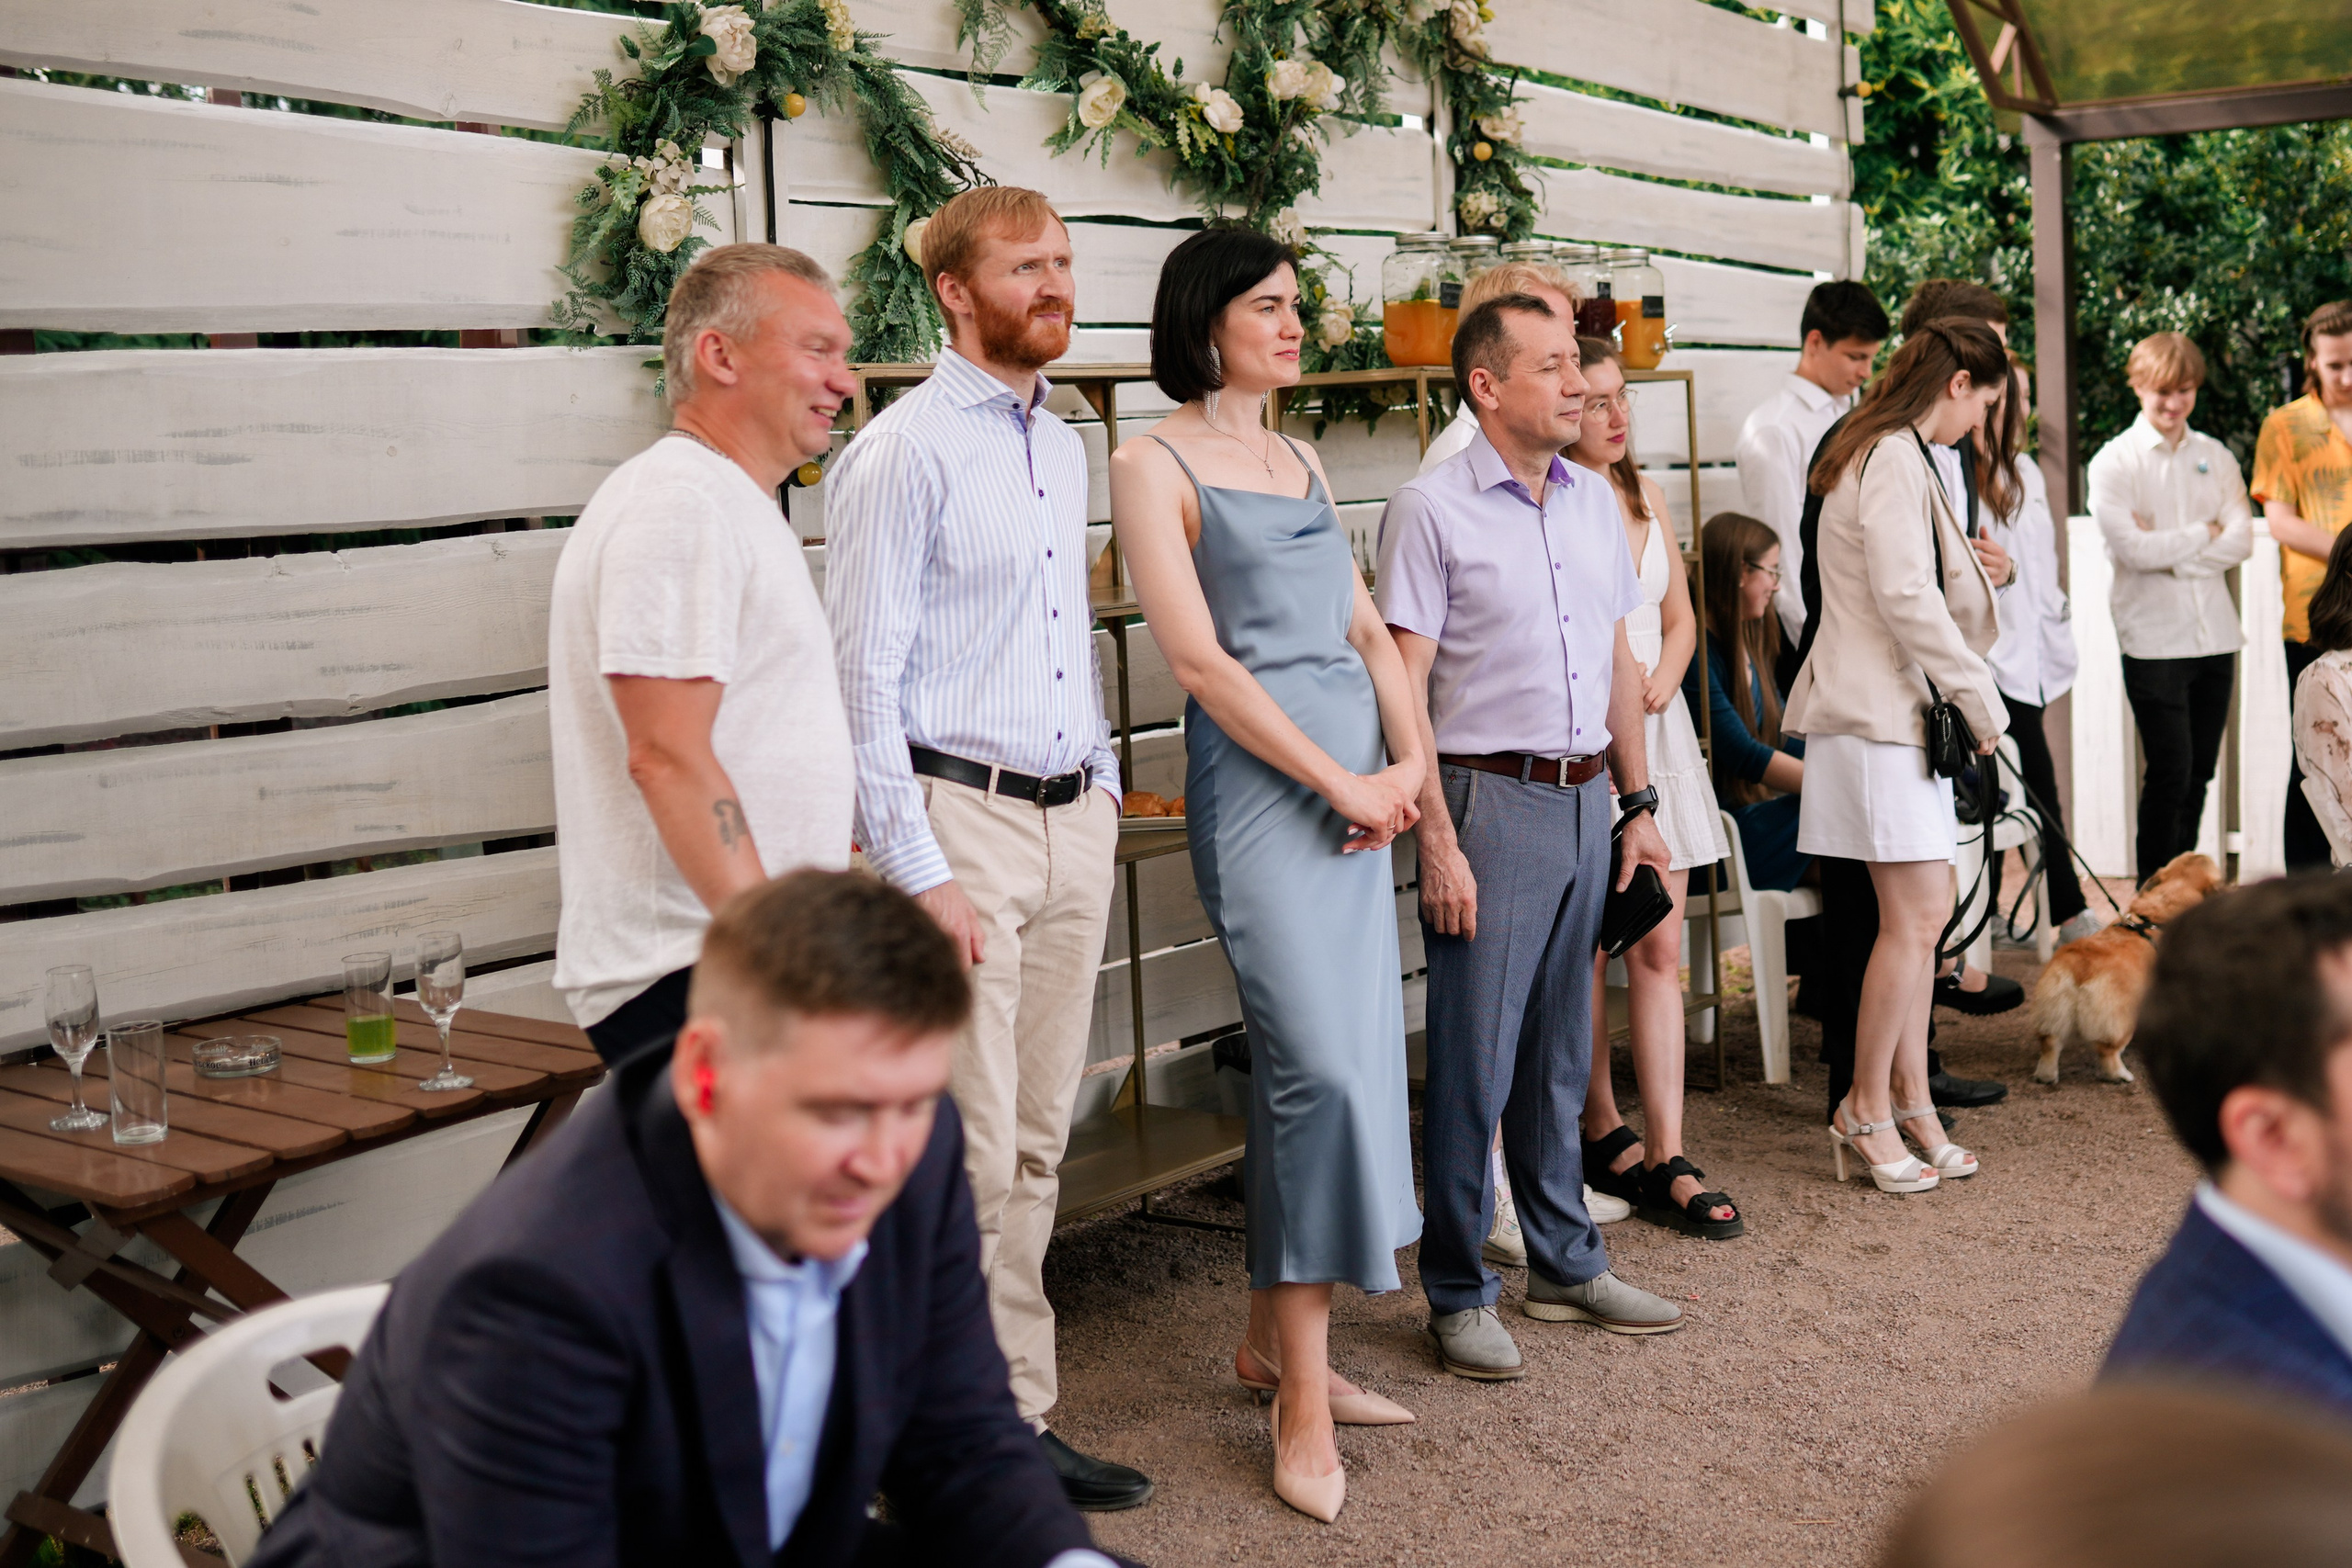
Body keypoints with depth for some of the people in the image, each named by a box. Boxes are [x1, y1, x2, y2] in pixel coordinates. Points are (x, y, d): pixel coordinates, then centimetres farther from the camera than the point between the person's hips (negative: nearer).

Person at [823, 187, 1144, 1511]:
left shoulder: (1066, 449, 16)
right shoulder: (904, 453, -8)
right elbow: (865, 676, -12)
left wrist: (1104, 791, 15)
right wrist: (918, 869, -15)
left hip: (1075, 821, 8)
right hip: (963, 816, -8)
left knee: (1037, 1147, 12)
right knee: (969, 1157, -6)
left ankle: (1018, 1417, 21)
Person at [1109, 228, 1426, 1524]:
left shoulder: (1300, 462, 18)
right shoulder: (1156, 463, -4)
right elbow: (1199, 656, -12)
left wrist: (1409, 760, 1)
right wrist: (1342, 781, -12)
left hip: (1359, 775, 8)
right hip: (1256, 777, -7)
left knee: (1331, 1061, 8)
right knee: (1322, 1065, -14)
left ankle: (1271, 1339, 21)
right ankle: (1303, 1394, -4)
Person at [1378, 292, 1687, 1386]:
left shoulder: (1593, 499, 12)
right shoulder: (1432, 510, -9)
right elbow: (1402, 688, -12)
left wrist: (1638, 803, 14)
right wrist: (1437, 841, -17)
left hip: (1586, 798, 6)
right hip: (1490, 801, -6)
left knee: (1561, 1056, 16)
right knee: (1474, 1064, -1)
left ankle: (1566, 1265, 28)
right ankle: (1458, 1294, 11)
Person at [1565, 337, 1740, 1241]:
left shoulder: (1645, 496, 13)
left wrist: (1658, 681, 0)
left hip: (1655, 730, 6)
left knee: (1659, 947, 2)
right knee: (1584, 950, 5)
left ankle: (1666, 1158, 5)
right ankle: (1603, 1134, 22)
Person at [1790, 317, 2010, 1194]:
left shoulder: (1896, 456, 20)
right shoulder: (1893, 459, -13)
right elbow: (1906, 597, -20)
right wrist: (1979, 697, -13)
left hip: (1899, 710, 11)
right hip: (1878, 715, -11)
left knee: (1920, 917, 9)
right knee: (1916, 916, -9)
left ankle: (1910, 1101, 14)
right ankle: (1866, 1112, 1)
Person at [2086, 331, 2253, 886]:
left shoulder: (2215, 456, 12)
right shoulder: (2114, 461, -2)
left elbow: (2242, 540, 0)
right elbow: (2131, 548, -14)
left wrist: (2168, 547, -11)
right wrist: (2204, 534, -4)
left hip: (2215, 634, 5)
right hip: (2153, 638, -4)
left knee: (2200, 772, 8)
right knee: (2169, 773, -7)